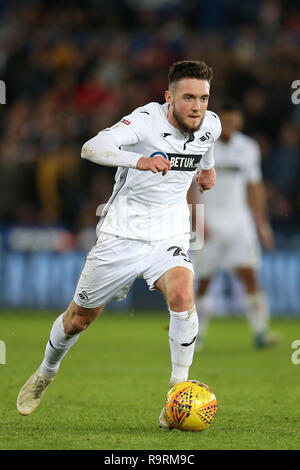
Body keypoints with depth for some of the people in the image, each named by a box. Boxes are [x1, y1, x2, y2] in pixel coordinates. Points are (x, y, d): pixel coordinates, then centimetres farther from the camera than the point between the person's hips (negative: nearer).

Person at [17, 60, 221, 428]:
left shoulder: (210, 125, -5)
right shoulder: (147, 119, -22)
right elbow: (91, 148, -40)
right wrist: (140, 160, -55)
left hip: (169, 237, 2)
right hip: (121, 236, -2)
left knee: (182, 297, -29)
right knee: (79, 318, 12)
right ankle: (45, 374, 43)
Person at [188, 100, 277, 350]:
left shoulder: (248, 148, 8)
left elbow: (255, 187, 16)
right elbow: (189, 187, -5)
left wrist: (262, 223, 12)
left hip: (238, 217, 2)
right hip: (209, 219, -2)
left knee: (248, 273, -12)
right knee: (203, 280, 1)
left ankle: (261, 331, -14)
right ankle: (198, 332, 18)